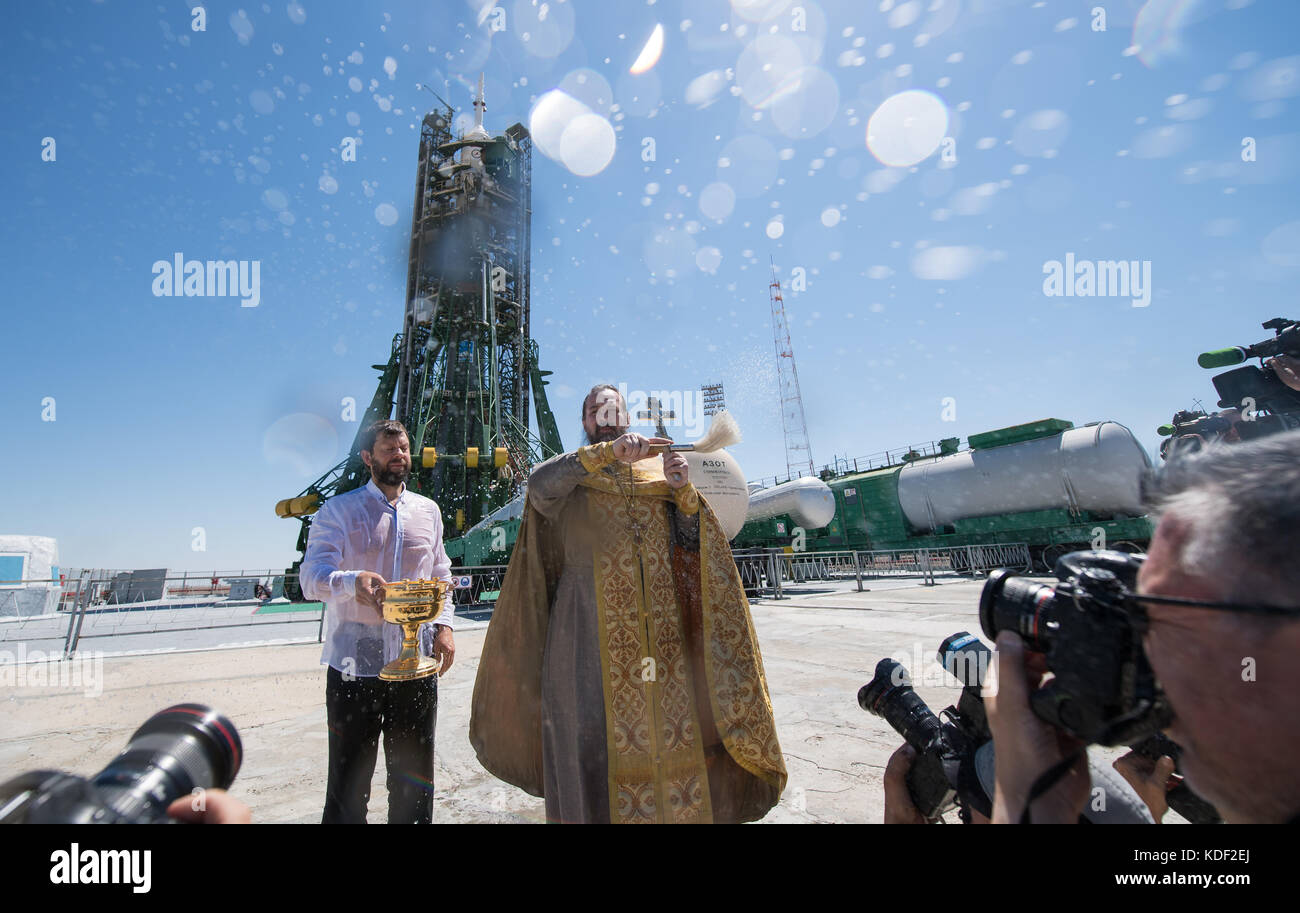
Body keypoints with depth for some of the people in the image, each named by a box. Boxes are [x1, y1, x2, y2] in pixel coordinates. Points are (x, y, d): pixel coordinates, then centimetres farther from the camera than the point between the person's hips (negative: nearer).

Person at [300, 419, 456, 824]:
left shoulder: (427, 511, 10)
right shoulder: (338, 510, -1)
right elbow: (312, 577, -12)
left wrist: (444, 624, 0)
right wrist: (353, 581, -34)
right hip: (355, 664, -3)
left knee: (414, 775, 14)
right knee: (349, 778, 7)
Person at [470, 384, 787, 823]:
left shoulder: (659, 471, 16)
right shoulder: (571, 472, 9)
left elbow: (692, 548, 8)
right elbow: (539, 484, -16)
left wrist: (685, 493, -9)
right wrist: (607, 450, -25)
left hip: (664, 634, 3)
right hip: (592, 632, -2)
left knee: (674, 740, 5)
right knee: (597, 748, 0)